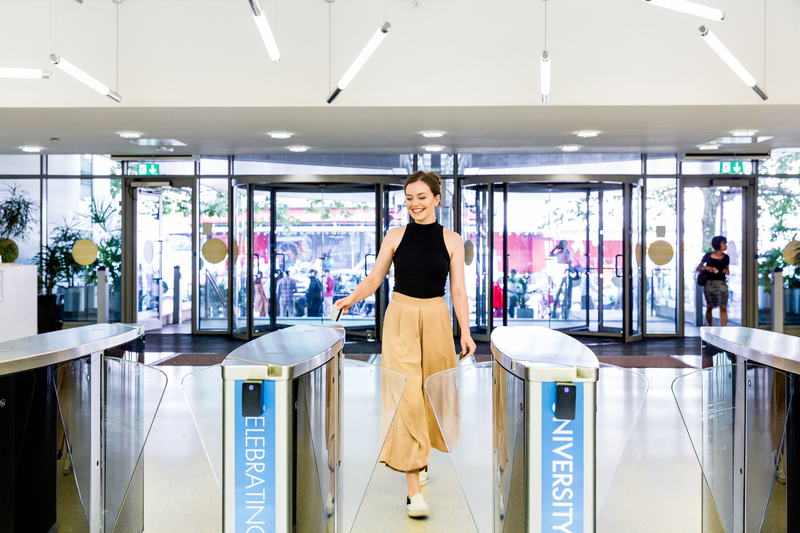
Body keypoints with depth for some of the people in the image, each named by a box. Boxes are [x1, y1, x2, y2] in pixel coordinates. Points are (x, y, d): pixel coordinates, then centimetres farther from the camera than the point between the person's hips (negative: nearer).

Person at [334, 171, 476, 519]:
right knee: (407, 394, -9)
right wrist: (352, 297, -14)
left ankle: (421, 457, 41)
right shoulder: (396, 236, 3)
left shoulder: (451, 240, 3)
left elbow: (458, 290, 1)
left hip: (436, 320, 2)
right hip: (400, 318, -1)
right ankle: (414, 490, -7)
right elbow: (374, 278, 4)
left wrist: (465, 332, -7)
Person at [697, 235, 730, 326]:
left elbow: (727, 269, 18)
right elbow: (698, 268, 4)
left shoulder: (726, 257, 4)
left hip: (722, 284, 2)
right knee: (709, 308, 8)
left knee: (723, 308, -9)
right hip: (709, 284, -2)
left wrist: (727, 271, -5)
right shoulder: (708, 256, -3)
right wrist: (705, 267, -16)